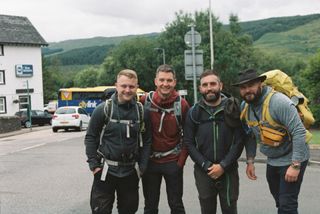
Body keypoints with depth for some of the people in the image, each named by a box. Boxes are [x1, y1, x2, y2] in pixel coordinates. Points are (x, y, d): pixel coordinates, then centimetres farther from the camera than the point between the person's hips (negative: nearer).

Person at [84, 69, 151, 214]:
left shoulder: (141, 111, 0)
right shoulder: (103, 109, -8)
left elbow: (146, 141, 5)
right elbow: (90, 138, -3)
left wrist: (142, 166, 0)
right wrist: (93, 164, -7)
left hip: (130, 172, 3)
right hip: (105, 171, -3)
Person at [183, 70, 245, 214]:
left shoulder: (232, 109, -2)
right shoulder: (194, 112, 1)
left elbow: (239, 140, -6)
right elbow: (189, 143, -1)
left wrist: (223, 165, -13)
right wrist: (206, 165, -10)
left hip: (228, 170, -1)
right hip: (203, 171, 1)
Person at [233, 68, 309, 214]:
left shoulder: (278, 102, -26)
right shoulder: (245, 107, -2)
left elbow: (299, 132, -27)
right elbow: (250, 136, 9)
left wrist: (295, 165, -27)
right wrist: (250, 161, 4)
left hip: (291, 159, -7)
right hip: (272, 161, 8)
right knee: (279, 201, 21)